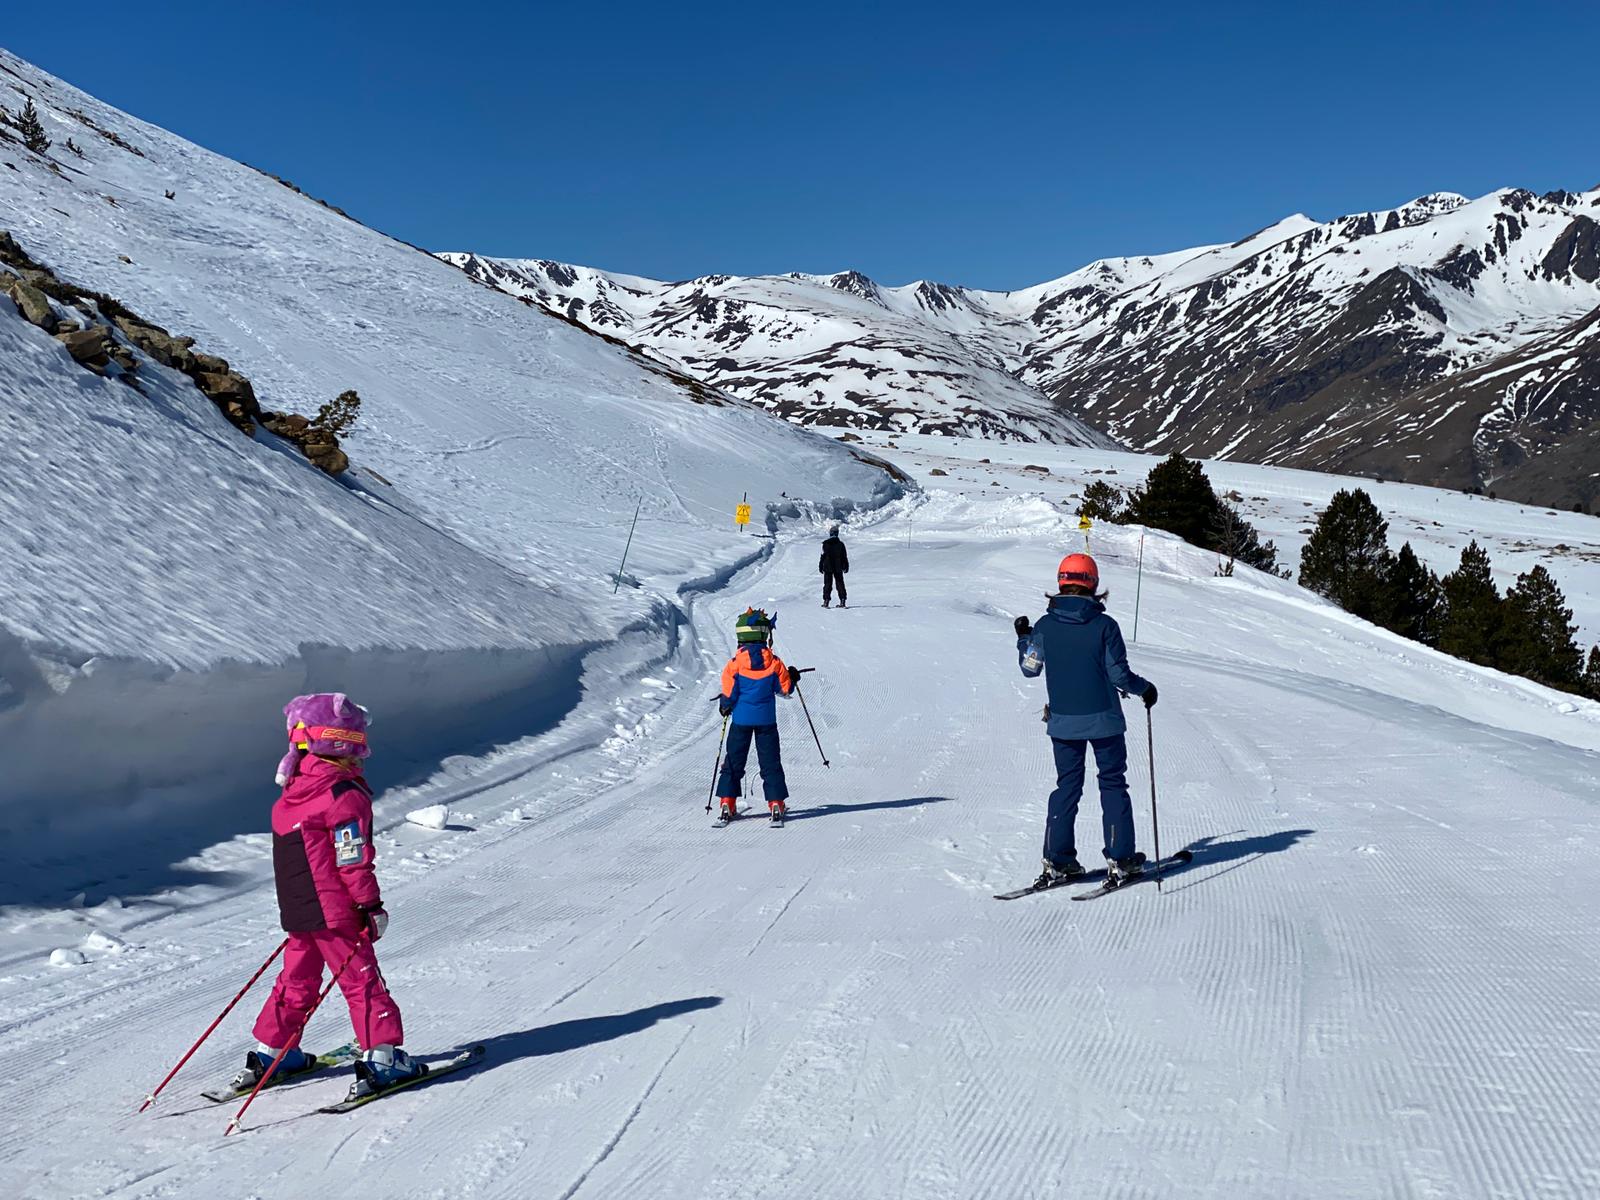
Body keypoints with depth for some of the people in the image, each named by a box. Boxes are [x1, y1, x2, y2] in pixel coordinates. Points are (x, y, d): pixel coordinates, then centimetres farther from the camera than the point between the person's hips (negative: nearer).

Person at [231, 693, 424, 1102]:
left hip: (297, 908, 8)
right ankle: (381, 1058, -2)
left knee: (297, 980, 19)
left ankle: (270, 1054, 27)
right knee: (362, 979, -1)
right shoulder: (345, 795, -17)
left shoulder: (294, 791, 7)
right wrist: (371, 906, -11)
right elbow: (353, 861, -19)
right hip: (334, 910, -8)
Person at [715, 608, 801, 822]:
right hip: (766, 720, 1)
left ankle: (727, 804, 6)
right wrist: (792, 678, 20)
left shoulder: (735, 663, -11)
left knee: (734, 761, 9)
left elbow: (729, 694, -9)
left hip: (741, 719, 0)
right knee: (771, 762, 9)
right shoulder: (774, 662, -8)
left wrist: (725, 706, 11)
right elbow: (785, 690, 0)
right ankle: (776, 803, 7)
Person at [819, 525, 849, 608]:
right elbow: (845, 557, 4)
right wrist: (846, 567, 13)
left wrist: (820, 566, 2)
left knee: (827, 584, 5)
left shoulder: (826, 544, -8)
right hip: (838, 568, 2)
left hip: (828, 568, -2)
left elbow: (823, 556, -7)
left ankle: (826, 601, 0)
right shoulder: (840, 544, -1)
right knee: (840, 584, 7)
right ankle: (842, 601, 2)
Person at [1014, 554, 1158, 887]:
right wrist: (1144, 688, 8)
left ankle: (1058, 861, 10)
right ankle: (1120, 860, 11)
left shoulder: (1045, 626, -5)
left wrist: (1023, 638, 22)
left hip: (1063, 722, 3)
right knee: (1113, 785, 10)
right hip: (1103, 720, -2)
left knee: (1067, 786, 13)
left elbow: (1030, 668, 6)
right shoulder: (1104, 625, -12)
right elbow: (1118, 674, -10)